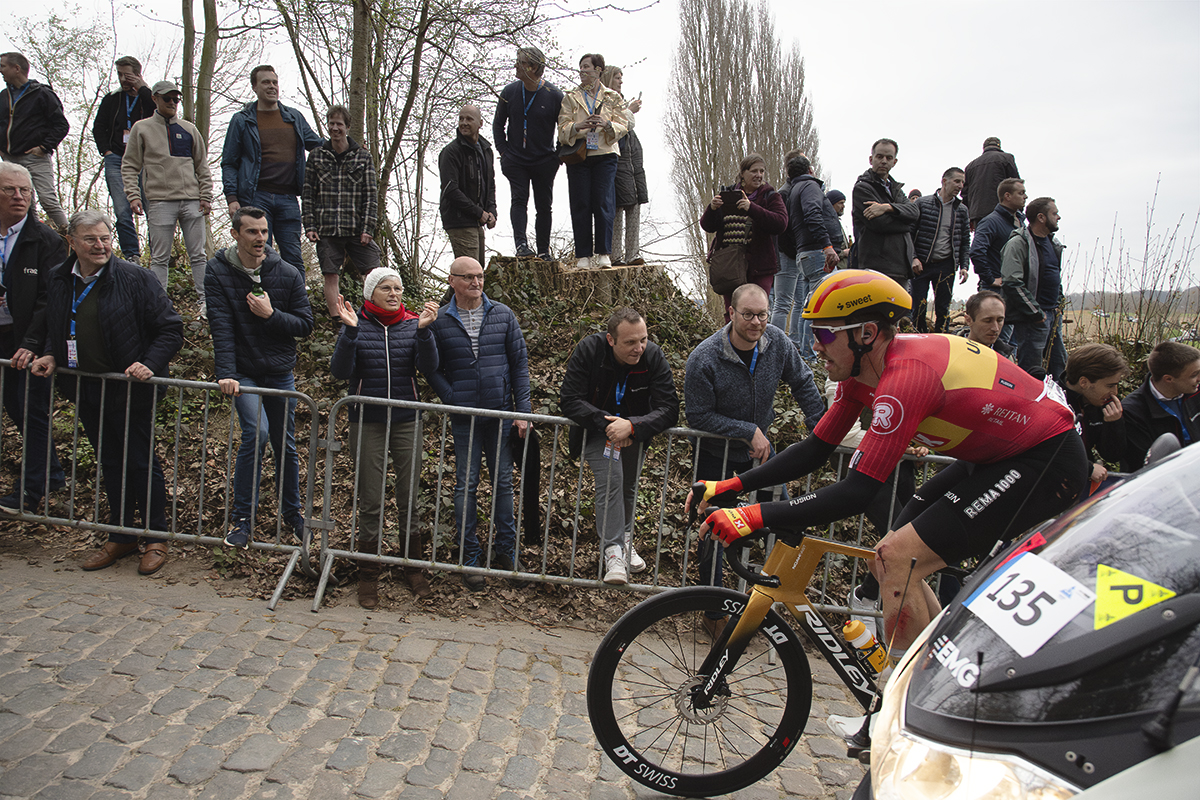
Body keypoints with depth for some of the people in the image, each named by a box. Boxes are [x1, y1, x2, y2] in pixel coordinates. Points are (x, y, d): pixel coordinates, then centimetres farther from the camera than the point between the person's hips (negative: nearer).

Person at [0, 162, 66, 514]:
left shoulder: (46, 240, -9)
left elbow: (50, 298, -15)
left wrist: (31, 343, -21)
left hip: (34, 343, -6)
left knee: (33, 412, -1)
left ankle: (29, 491, 10)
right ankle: (52, 475, 29)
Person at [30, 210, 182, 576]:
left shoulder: (135, 278, -11)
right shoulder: (58, 281, 8)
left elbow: (171, 329, -9)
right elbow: (55, 329, 24)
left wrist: (150, 363, -21)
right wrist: (51, 355, 5)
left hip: (129, 390, -6)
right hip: (85, 390, 6)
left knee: (142, 463, 2)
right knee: (110, 464, 15)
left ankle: (156, 539, 17)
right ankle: (121, 537, 27)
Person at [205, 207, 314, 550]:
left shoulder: (288, 274, -3)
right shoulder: (218, 273, -7)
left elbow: (305, 325, -2)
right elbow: (221, 328, -14)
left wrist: (271, 314, -18)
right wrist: (226, 374, -23)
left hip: (281, 373, 2)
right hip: (243, 373, -2)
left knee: (285, 444, 10)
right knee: (257, 432, -22)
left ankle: (291, 511, 30)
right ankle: (242, 516, -8)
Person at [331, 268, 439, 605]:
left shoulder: (412, 324, 2)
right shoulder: (357, 326, 0)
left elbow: (429, 367, -10)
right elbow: (340, 372, -11)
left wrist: (424, 329, -23)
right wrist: (350, 330, -22)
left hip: (407, 422, 1)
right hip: (367, 423, -1)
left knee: (411, 499, 6)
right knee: (370, 502, 5)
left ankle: (414, 568, 22)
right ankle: (368, 575, 18)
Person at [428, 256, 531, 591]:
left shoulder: (503, 315, 4)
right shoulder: (439, 321, 1)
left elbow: (519, 363, 4)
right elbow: (433, 369, 3)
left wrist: (523, 410, -1)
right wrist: (453, 400, -11)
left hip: (502, 414, 1)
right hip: (464, 418, -1)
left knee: (503, 482, 9)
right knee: (466, 485, 4)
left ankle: (505, 549, 23)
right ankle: (470, 557, 15)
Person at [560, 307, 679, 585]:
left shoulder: (653, 356, -22)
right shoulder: (589, 349, -25)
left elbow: (669, 409, -25)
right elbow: (570, 400, -24)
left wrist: (632, 426, -41)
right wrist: (606, 423, -35)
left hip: (634, 432, 3)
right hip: (597, 429, -2)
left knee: (628, 487, 15)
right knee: (610, 479, -22)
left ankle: (625, 541, 40)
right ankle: (612, 550, -14)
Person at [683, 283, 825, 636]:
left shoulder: (777, 342, -15)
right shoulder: (704, 359, -28)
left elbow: (803, 383, 1)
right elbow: (699, 416, -25)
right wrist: (749, 431, -28)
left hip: (758, 447, 4)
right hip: (715, 452, -4)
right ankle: (714, 611, 20)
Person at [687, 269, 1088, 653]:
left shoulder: (905, 376, -31)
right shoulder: (862, 370, -3)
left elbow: (856, 491, -33)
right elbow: (815, 449, 2)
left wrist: (754, 517, -36)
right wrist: (729, 486, -6)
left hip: (1048, 460, -9)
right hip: (993, 457, 9)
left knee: (897, 561, -18)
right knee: (886, 560, 4)